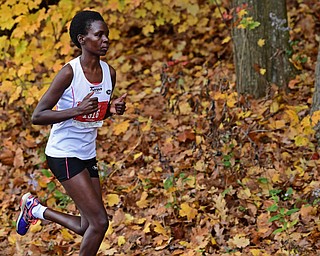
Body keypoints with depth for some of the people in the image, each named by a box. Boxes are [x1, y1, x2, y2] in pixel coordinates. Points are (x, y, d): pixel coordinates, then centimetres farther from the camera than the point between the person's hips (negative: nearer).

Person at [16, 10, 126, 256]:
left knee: (87, 228, 11)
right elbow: (37, 116, -19)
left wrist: (113, 109, -6)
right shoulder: (69, 72, -19)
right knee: (100, 221, -14)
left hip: (88, 154, 7)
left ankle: (35, 209, 32)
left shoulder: (109, 72, 1)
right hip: (63, 154, -7)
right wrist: (77, 110, -31)